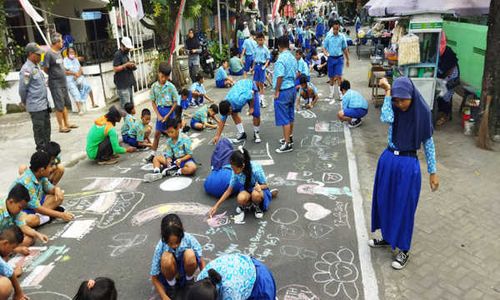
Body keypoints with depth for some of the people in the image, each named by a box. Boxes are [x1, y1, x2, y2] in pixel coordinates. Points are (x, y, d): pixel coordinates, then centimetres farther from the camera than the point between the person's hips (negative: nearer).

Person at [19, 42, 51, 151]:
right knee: (39, 128, 1)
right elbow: (22, 89, -14)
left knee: (46, 126, 16)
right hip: (35, 106, -9)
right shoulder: (26, 69, -17)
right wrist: (25, 102, -1)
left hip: (44, 104, 9)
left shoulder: (36, 66, 11)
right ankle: (41, 149, 10)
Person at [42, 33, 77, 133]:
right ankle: (61, 126, 8)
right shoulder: (49, 54, -15)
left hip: (63, 82, 8)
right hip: (55, 84, -8)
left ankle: (67, 123, 24)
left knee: (65, 104, 14)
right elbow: (45, 68, -13)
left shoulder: (59, 52, 9)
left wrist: (63, 73, 8)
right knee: (59, 106, -1)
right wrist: (53, 75, 1)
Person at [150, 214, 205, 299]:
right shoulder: (160, 247, -27)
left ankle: (189, 280, -2)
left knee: (190, 255, -34)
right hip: (171, 272, -1)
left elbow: (201, 262, -16)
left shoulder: (189, 239, -27)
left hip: (186, 269, 1)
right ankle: (171, 286, -6)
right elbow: (154, 278, -17)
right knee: (167, 258, -35)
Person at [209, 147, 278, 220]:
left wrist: (259, 187, -40)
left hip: (260, 189, -2)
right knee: (241, 199, -34)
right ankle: (245, 206, 1)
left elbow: (265, 185, -15)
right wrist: (216, 206, -9)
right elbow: (229, 190, -6)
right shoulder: (236, 172, -16)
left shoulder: (256, 169, -30)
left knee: (255, 194, -40)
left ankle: (257, 207, -6)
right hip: (247, 190, 3)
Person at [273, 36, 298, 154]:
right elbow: (295, 74, 12)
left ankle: (288, 144, 0)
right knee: (290, 115, 19)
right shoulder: (293, 57, 7)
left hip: (283, 91, -9)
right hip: (292, 88, 9)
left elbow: (280, 77, -21)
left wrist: (277, 91, -13)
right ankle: (289, 137, 32)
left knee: (284, 118, -3)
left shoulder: (281, 59, -18)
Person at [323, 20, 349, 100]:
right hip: (331, 58, 1)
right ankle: (332, 92, 25)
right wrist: (326, 53, -20)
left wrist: (347, 59, 13)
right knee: (331, 77, 9)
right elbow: (324, 47, 3)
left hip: (339, 58, -1)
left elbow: (345, 49, 10)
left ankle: (340, 93, -3)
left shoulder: (342, 37, 1)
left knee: (339, 76, -10)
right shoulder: (328, 36, 0)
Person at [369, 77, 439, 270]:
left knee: (404, 207, 6)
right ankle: (387, 238, 39)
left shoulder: (422, 113, -11)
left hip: (408, 165, -4)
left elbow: (428, 143, -4)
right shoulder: (393, 109, -3)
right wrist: (387, 92, -22)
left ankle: (404, 250, 24)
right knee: (384, 201, 16)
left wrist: (432, 172, -2)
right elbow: (386, 119, -27)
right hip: (388, 160, 4)